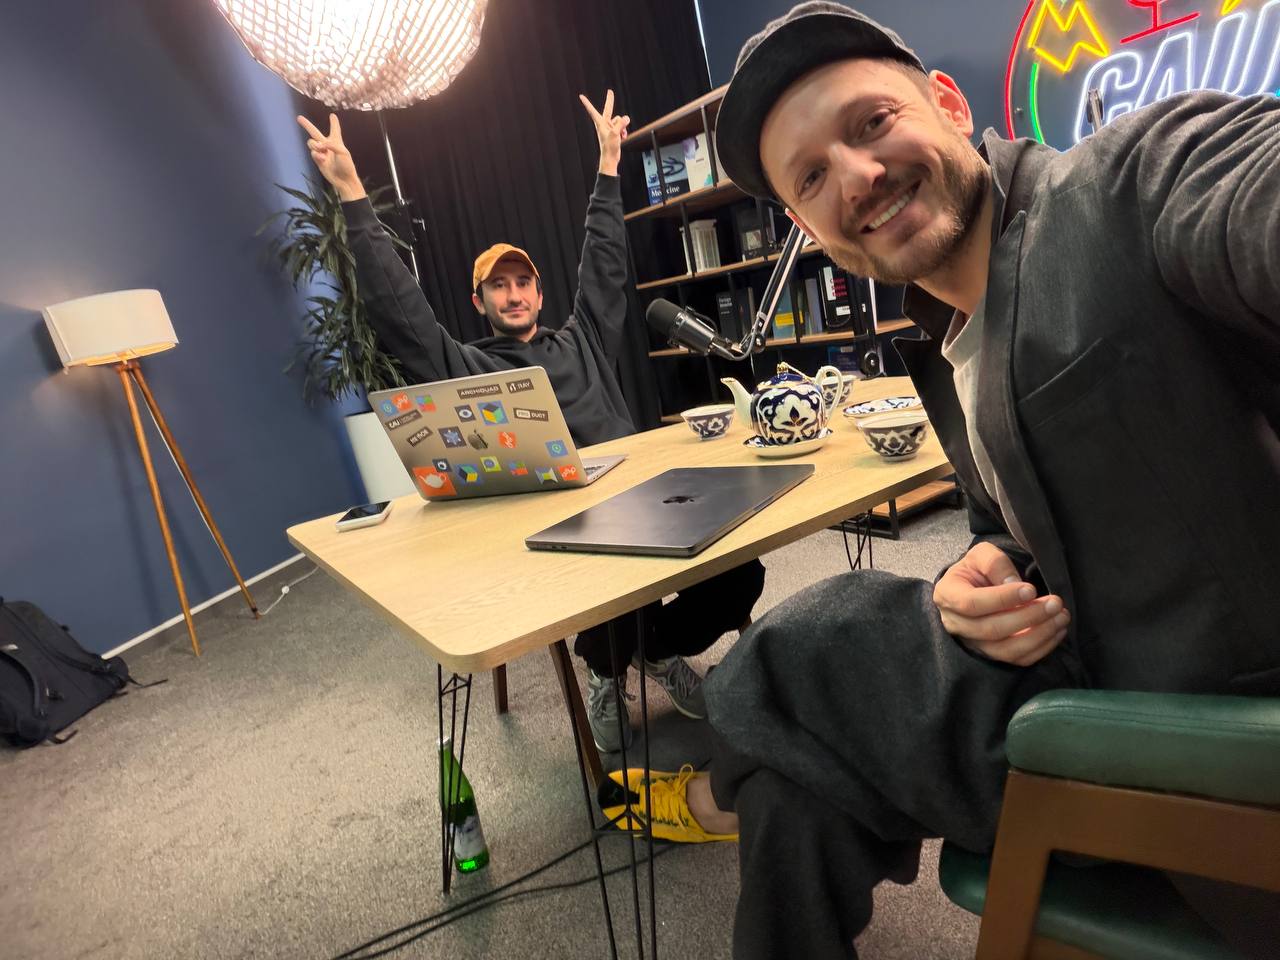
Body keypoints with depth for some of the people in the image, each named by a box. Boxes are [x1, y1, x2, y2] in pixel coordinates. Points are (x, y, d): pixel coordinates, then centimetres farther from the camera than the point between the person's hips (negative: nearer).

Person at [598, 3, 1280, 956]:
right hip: (1102, 687, 7)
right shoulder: (948, 359, 8)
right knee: (798, 776, 5)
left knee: (812, 640, -5)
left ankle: (724, 797, 28)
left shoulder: (1148, 170, -16)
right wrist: (986, 580, -8)